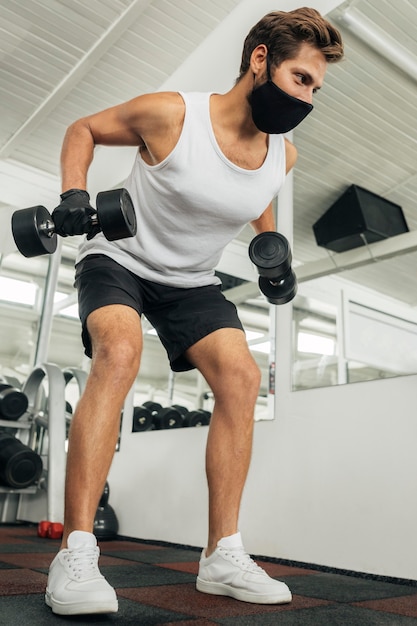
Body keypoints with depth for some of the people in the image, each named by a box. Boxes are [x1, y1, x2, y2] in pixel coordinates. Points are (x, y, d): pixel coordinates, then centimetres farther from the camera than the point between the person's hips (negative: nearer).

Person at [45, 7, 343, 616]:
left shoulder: (283, 155, -4)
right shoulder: (171, 114, -19)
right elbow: (83, 129, -3)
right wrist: (73, 192, -19)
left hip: (192, 281, 5)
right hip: (118, 258, -4)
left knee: (241, 377, -14)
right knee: (119, 351, -34)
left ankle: (222, 556, -5)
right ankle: (75, 555, -28)